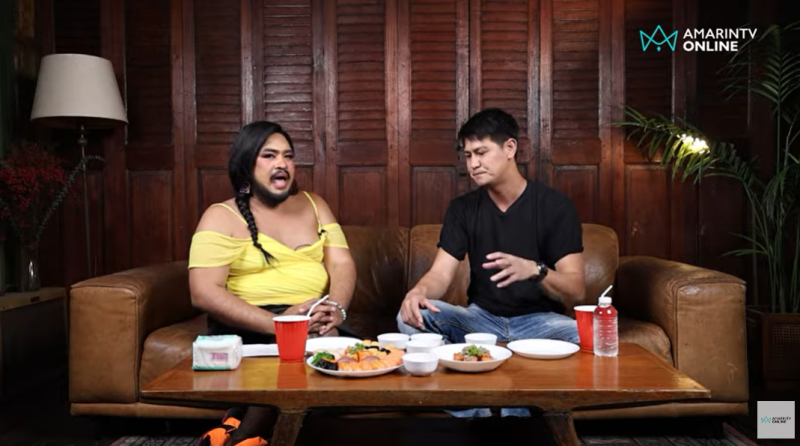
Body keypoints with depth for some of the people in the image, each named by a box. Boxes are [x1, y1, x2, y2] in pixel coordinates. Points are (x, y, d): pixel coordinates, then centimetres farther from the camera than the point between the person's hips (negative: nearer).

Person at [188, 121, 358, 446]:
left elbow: (342, 264, 6)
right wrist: (277, 323, -22)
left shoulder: (313, 205, 15)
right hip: (249, 326, -4)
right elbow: (204, 294, -11)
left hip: (313, 321, 5)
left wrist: (336, 308, -16)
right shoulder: (222, 217, 1)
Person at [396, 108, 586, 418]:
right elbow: (440, 274, -5)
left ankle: (517, 410, -15)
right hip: (481, 317, 3)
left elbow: (575, 289, -14)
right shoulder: (462, 208, 3)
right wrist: (418, 292, -30)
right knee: (412, 317, -22)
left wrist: (534, 270, -36)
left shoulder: (555, 205, -7)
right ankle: (471, 409, -13)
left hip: (539, 320, -2)